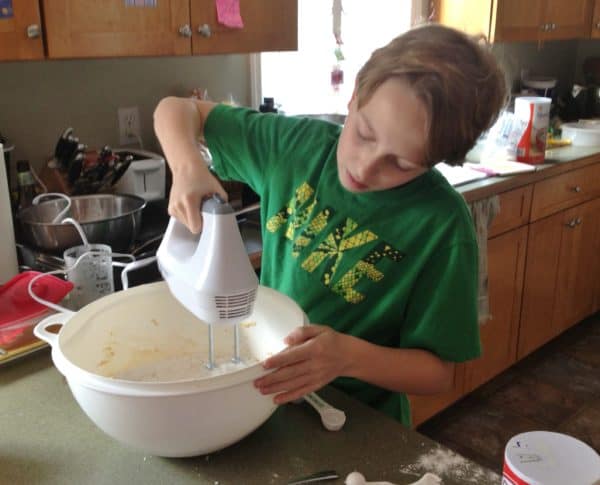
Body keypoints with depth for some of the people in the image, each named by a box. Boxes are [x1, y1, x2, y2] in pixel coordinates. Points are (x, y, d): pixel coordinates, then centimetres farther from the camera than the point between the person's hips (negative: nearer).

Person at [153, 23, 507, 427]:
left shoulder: (442, 226, -20)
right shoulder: (299, 144, -11)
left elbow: (438, 373, -14)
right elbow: (175, 110, -3)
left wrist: (349, 356, -31)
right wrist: (189, 169, -22)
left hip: (359, 424, -2)